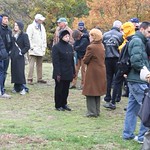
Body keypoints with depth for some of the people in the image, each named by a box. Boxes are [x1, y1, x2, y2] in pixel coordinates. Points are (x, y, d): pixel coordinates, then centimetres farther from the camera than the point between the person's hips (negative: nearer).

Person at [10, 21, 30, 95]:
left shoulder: (24, 35, -5)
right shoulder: (14, 35, 13)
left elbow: (27, 46, -9)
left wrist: (21, 52, -13)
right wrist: (11, 52, 9)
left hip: (19, 57, -7)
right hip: (13, 57, 7)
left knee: (20, 72, -8)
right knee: (14, 72, 7)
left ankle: (22, 88, -2)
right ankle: (16, 87, 14)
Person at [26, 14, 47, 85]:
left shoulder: (42, 27, 15)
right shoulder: (31, 27, -6)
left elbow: (44, 38, 19)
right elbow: (29, 38, -11)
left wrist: (44, 47, 11)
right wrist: (31, 47, -14)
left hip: (40, 50, 7)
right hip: (33, 50, -7)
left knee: (39, 64, 10)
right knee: (31, 64, -8)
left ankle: (39, 78, 16)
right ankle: (30, 79, -7)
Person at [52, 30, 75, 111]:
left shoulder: (70, 47, 12)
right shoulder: (56, 47, -9)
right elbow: (55, 61, -13)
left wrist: (73, 71, 14)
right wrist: (57, 73, -17)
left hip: (68, 73, 6)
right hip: (60, 73, -6)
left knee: (66, 89, 12)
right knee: (59, 89, 3)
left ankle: (64, 104, 24)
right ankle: (58, 105, 12)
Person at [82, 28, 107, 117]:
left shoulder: (91, 47, -18)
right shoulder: (102, 46, 6)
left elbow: (85, 60, -12)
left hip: (92, 72, -8)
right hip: (101, 72, 8)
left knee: (90, 93, 1)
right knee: (97, 92, 16)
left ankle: (92, 112, 2)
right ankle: (97, 111, 22)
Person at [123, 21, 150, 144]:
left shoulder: (139, 41, 18)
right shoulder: (137, 41, -13)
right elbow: (136, 61, -23)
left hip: (134, 80, 10)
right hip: (138, 80, -10)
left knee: (132, 108, 14)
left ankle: (128, 134, 21)